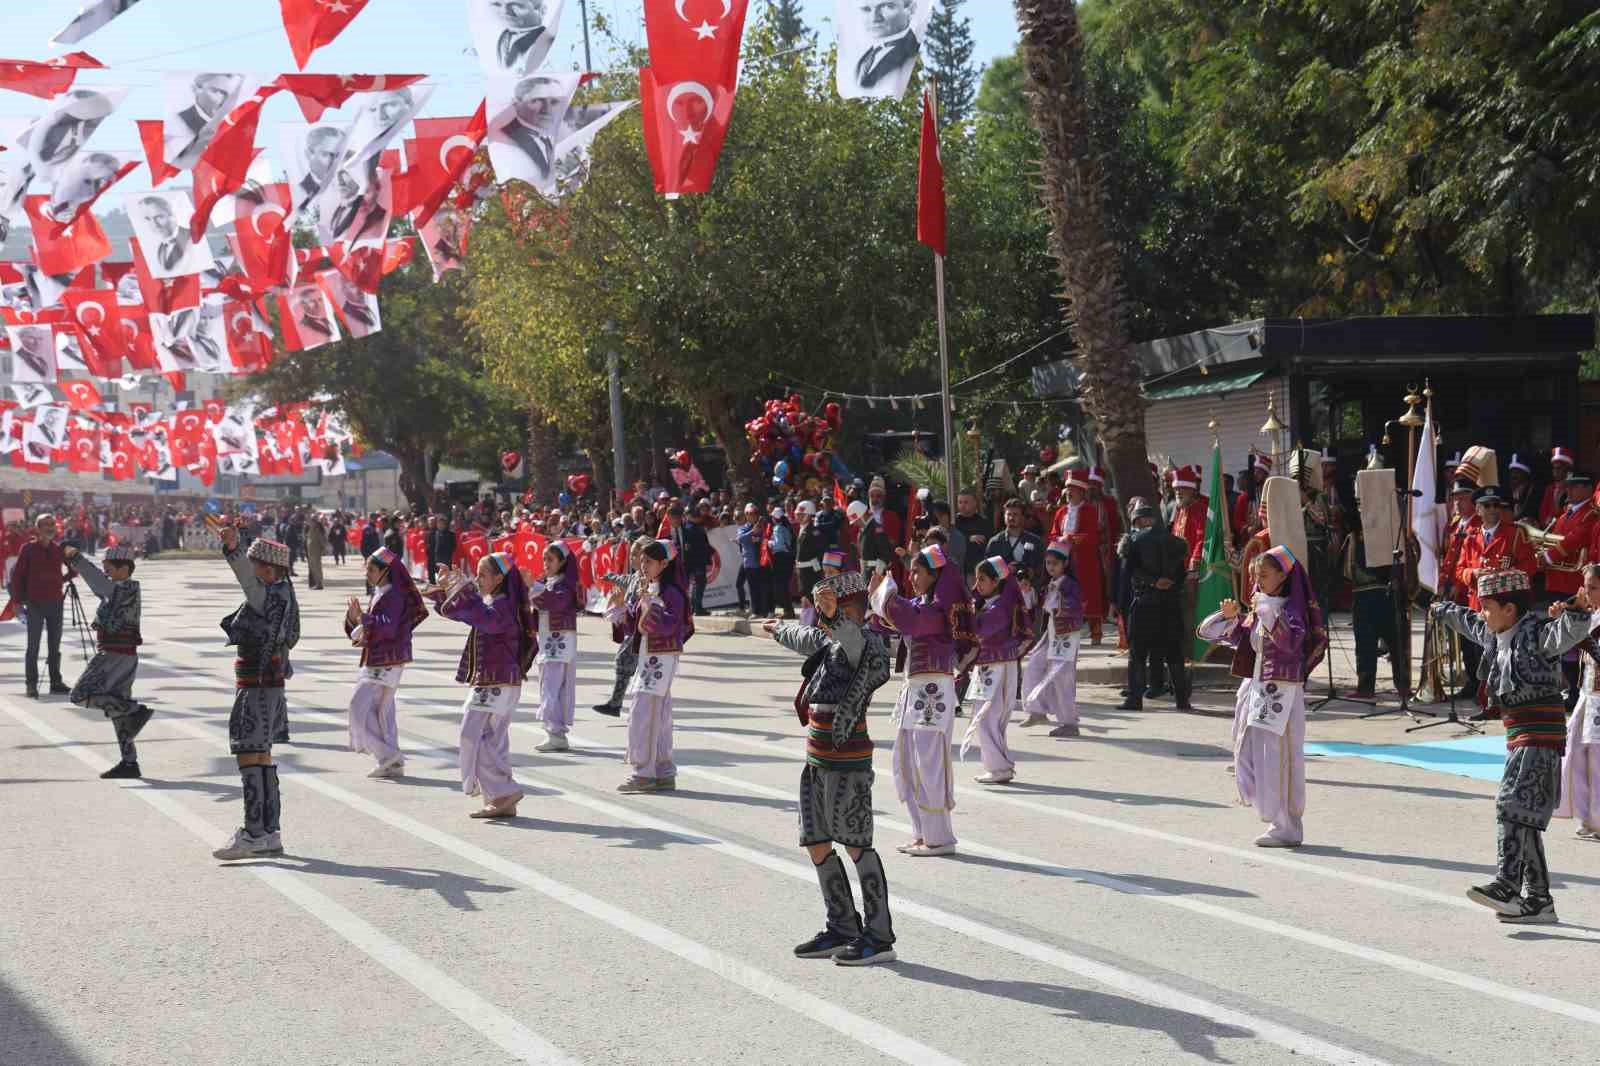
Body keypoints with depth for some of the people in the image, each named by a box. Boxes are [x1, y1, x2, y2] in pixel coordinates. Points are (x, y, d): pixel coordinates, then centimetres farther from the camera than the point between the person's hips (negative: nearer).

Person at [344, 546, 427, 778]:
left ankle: (387, 754, -8)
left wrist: (363, 616, -32)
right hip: (376, 661, 10)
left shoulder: (393, 596, -13)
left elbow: (388, 627, -26)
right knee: (382, 710, 10)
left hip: (386, 663, -10)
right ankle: (392, 763, 13)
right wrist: (354, 617, -4)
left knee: (360, 705, -11)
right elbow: (357, 631, 17)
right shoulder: (378, 594, 15)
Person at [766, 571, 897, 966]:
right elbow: (809, 639, 38)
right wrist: (782, 629, 56)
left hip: (846, 763, -10)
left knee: (856, 844, -7)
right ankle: (842, 930, 19)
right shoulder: (831, 641, 15)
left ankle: (879, 937, -2)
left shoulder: (865, 643, -13)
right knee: (816, 844, 11)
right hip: (818, 761, 10)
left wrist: (832, 614, -57)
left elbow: (850, 635, -37)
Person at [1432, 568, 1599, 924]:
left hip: (1541, 736, -10)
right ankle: (1537, 898, 12)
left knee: (1513, 804, -20)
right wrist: (1443, 610, 52)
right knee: (1525, 816, 9)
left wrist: (1569, 613, -52)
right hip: (1519, 737, 10)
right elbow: (1468, 622, 36)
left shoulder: (1539, 633, -12)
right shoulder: (1495, 635, 15)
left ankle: (1506, 884, -28)